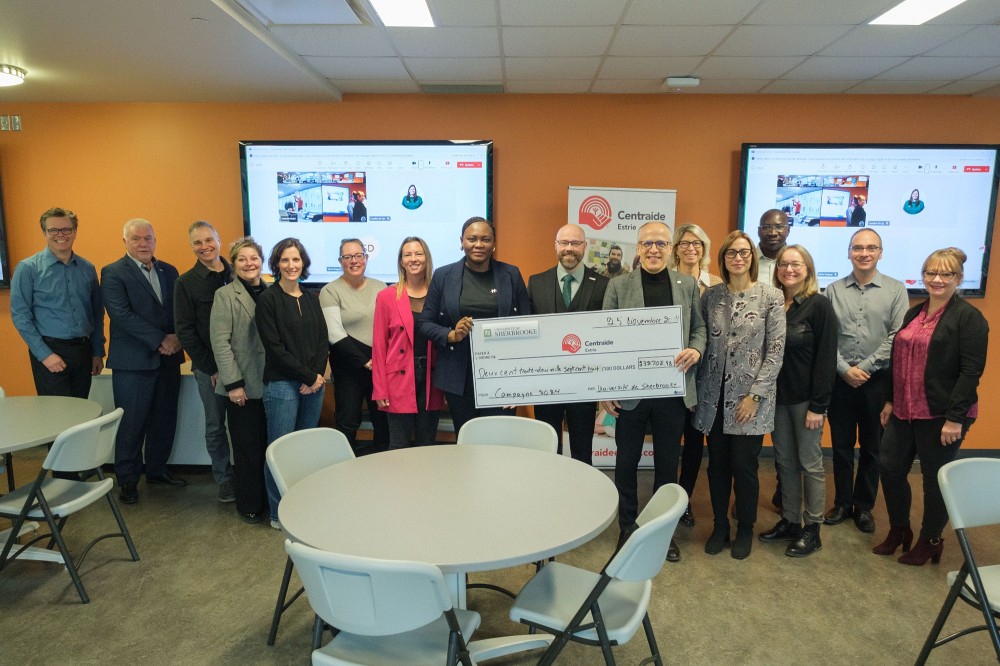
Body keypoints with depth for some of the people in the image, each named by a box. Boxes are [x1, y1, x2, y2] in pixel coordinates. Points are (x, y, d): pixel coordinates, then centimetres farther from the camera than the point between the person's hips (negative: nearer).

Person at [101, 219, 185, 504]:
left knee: (165, 420, 13)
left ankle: (157, 469, 29)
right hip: (133, 361, -5)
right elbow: (121, 314, -15)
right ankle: (127, 480, 19)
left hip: (168, 359, 5)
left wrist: (177, 339, -10)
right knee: (132, 424, 3)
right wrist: (160, 340, -17)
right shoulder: (113, 273, -4)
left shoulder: (169, 272, 12)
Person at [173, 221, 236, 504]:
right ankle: (224, 479, 23)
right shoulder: (186, 283, 0)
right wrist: (210, 367, -7)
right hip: (208, 367, -1)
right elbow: (185, 330, -2)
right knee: (215, 426, 8)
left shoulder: (237, 275, 4)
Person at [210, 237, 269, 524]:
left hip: (271, 384, 4)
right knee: (248, 449, 6)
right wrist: (233, 383, -14)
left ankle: (268, 499, 25)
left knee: (270, 446, 9)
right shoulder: (225, 295, -4)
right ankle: (249, 505, 22)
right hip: (243, 386, -4)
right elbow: (220, 342, -10)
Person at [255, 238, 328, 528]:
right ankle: (279, 513, 13)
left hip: (314, 383, 5)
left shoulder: (312, 298, 12)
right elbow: (274, 347, -10)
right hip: (282, 384, -5)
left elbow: (323, 341, 10)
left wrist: (318, 376, -6)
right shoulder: (268, 299, -3)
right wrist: (308, 375, -11)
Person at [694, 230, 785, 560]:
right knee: (717, 464, 11)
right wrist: (699, 388, 2)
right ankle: (720, 525, 29)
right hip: (714, 396, 3)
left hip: (749, 397, -3)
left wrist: (755, 394, -12)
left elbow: (776, 351, -7)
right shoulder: (711, 295, 5)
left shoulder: (771, 296, -4)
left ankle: (745, 529, 25)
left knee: (744, 466, 4)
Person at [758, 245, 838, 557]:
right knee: (785, 462, 13)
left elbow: (826, 358, -12)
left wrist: (818, 405, -15)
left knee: (810, 463, 6)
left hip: (805, 399, -5)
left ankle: (812, 530, 18)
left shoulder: (820, 305, -9)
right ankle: (789, 521, 26)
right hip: (777, 396, 5)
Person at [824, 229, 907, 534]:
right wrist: (845, 369, -12)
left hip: (878, 381, -1)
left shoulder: (896, 289, 0)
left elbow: (897, 337, -7)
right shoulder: (834, 290, 2)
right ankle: (842, 503, 25)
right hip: (840, 379, 1)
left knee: (872, 447, 10)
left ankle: (864, 506, 25)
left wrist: (864, 367, -12)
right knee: (841, 446, 10)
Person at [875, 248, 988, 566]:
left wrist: (955, 418, -18)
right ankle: (898, 530, 29)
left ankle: (930, 541, 26)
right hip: (905, 411, 7)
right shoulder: (914, 313, 12)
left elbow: (971, 371, -15)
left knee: (935, 479, 7)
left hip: (941, 415, -6)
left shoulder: (968, 317, -9)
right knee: (890, 467, 9)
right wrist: (890, 400, 13)